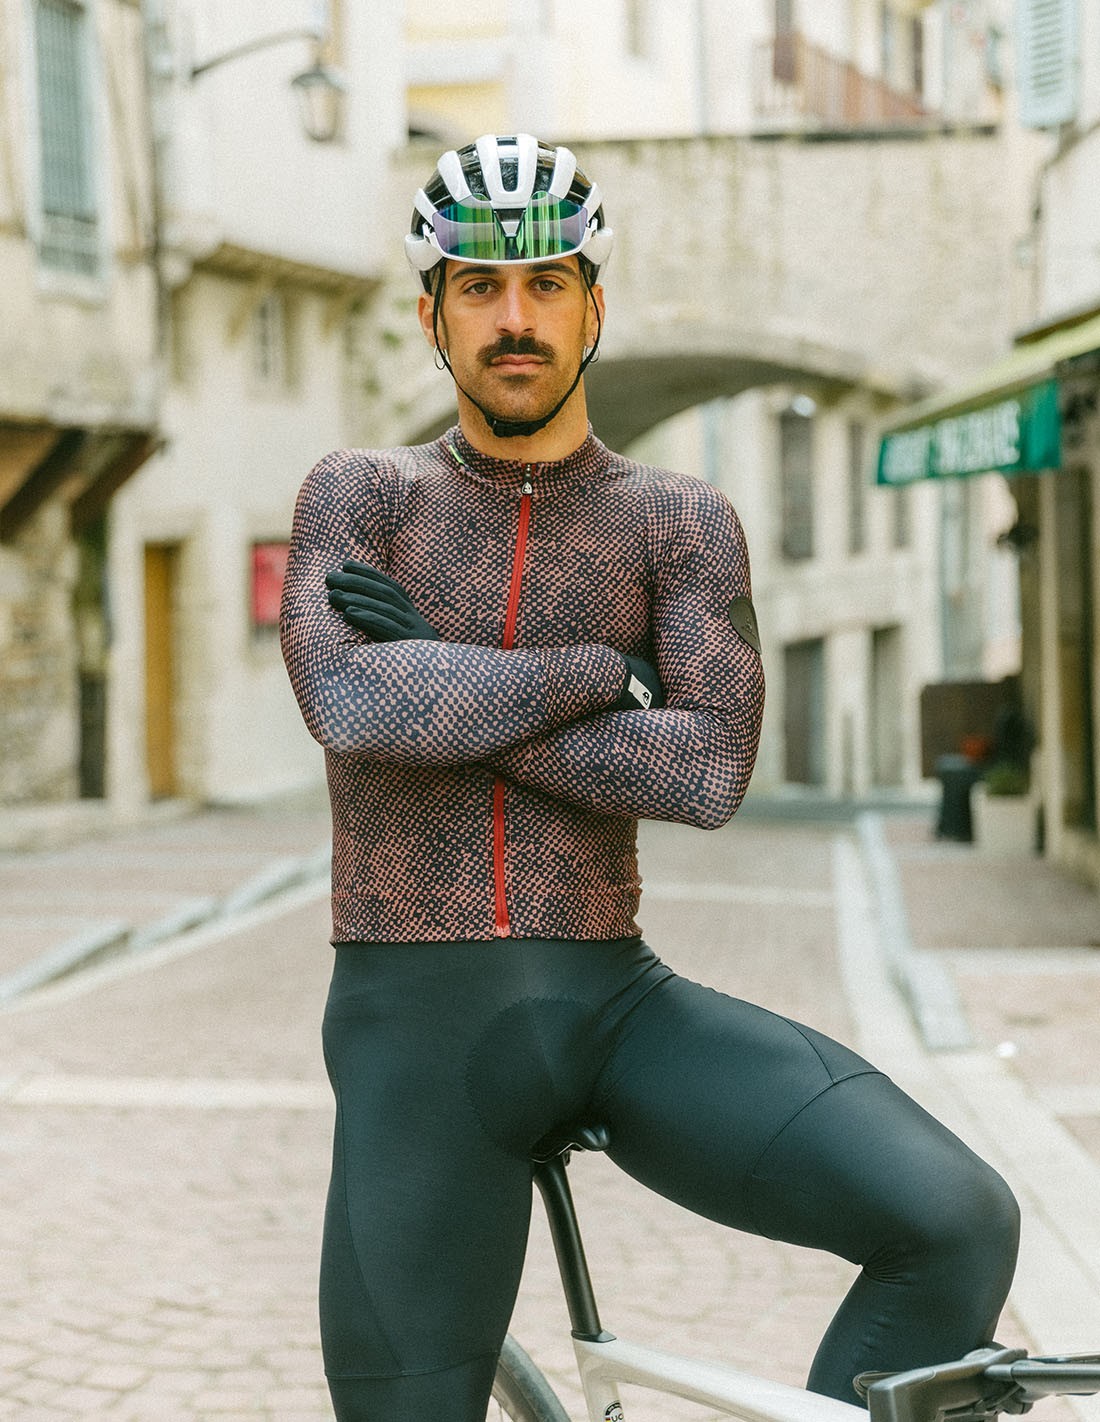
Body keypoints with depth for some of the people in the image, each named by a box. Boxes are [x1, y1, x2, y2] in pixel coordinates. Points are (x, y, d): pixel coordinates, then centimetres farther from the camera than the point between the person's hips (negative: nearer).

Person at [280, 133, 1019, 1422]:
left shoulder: (681, 522, 4)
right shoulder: (358, 495, 4)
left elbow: (709, 771, -12)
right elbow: (350, 706, -16)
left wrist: (454, 703, -12)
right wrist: (591, 672, -9)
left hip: (618, 1006, 1)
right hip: (414, 1024, 0)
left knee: (959, 1223, -19)